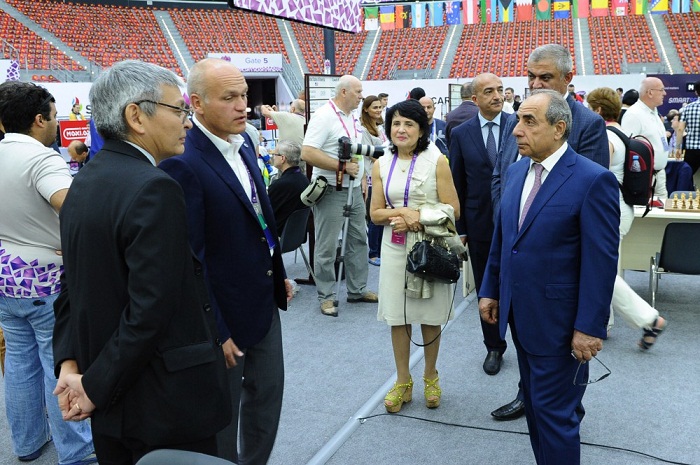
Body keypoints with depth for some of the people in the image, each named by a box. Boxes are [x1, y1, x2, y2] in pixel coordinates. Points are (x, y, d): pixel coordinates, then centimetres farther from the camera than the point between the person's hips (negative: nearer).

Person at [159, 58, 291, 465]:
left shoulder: (243, 140, 2)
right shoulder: (182, 164, -24)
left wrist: (279, 272, 16)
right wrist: (215, 332, -19)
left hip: (265, 299, 8)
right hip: (225, 309, -8)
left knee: (268, 390, 22)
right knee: (222, 410, 13)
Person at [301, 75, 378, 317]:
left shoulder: (353, 117, 13)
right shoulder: (324, 116, -14)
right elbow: (307, 153, -24)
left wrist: (361, 178, 15)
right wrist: (342, 167, -23)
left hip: (354, 190, 9)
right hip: (331, 191, -9)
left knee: (359, 240, 14)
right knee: (327, 247, 1)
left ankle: (357, 290, 27)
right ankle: (326, 296, 12)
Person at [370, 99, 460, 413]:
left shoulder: (436, 161, -4)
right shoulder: (381, 166, 6)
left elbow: (452, 210, -5)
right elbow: (376, 214, 6)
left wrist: (419, 217, -17)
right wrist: (402, 213, -13)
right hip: (395, 247, 3)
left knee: (430, 316, 8)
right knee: (397, 316, 7)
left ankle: (430, 378, 28)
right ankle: (403, 382, 22)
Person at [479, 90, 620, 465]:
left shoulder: (593, 180, -17)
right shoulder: (517, 171, 5)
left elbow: (601, 261, -17)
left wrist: (590, 327, -17)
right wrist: (491, 290, 12)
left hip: (558, 321, -7)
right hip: (520, 314, 7)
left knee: (555, 413, 4)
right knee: (534, 405, 20)